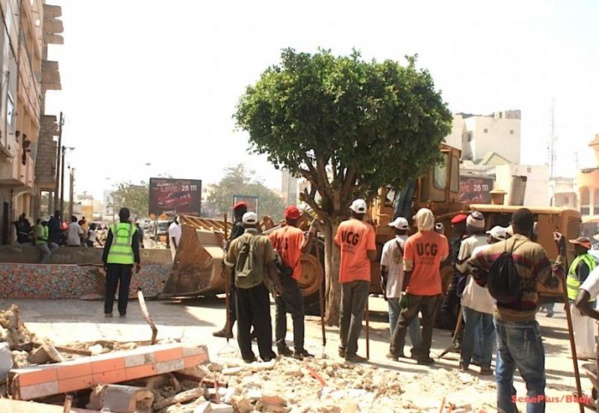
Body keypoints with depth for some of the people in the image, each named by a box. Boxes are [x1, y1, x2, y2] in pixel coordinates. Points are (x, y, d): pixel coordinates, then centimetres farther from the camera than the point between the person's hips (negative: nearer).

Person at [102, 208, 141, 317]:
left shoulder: (113, 227, 2)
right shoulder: (133, 229, 2)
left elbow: (107, 245, 1)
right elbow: (135, 247, 0)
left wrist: (104, 260, 7)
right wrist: (137, 263, 4)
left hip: (113, 260, 0)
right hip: (127, 261, 0)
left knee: (110, 287, 6)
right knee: (124, 287, 6)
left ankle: (108, 311, 2)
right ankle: (122, 311, 5)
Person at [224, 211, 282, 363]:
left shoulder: (236, 242, 3)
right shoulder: (264, 240, -4)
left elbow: (229, 264, 10)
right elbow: (270, 264, -9)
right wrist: (277, 283, -2)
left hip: (241, 284, 2)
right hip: (259, 284, -2)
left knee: (243, 321, 9)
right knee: (262, 319, 6)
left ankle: (247, 354, 11)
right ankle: (266, 353, 9)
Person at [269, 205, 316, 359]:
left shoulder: (276, 233, 8)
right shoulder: (297, 233, -6)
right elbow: (304, 249, -23)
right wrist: (311, 235, -15)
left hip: (276, 276, 6)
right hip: (289, 277, -5)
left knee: (280, 312, 14)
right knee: (297, 314, -1)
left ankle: (281, 346, 15)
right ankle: (299, 349, -5)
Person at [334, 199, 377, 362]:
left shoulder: (343, 226, 2)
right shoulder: (367, 229, -10)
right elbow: (372, 255, -13)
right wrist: (373, 252, 8)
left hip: (345, 275, 4)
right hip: (361, 276, -4)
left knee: (345, 313, 16)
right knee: (357, 314, -2)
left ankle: (343, 347, 23)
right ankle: (351, 351, -4)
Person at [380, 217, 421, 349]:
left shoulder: (389, 245, -4)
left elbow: (384, 269, -2)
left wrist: (384, 288, 8)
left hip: (393, 289, 0)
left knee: (395, 319, 8)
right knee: (413, 319, 8)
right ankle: (417, 348, 8)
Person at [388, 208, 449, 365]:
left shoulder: (411, 241, -8)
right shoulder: (441, 240, -5)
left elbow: (407, 268, -8)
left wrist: (403, 289, -3)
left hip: (414, 289, 0)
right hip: (434, 290, 1)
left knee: (404, 320, 12)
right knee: (428, 323, 9)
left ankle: (395, 351, 17)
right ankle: (423, 354, 7)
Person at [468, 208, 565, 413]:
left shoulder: (496, 248, 5)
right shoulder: (534, 250, -14)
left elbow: (473, 262, 16)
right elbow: (552, 281, -12)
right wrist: (561, 254, -6)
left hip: (500, 317, 6)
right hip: (523, 321, -6)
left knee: (504, 372, 16)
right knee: (535, 379, 0)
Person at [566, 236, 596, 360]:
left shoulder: (582, 262, -21)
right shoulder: (591, 259, 11)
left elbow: (583, 284, -24)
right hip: (590, 299, 10)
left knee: (579, 328, 1)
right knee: (589, 327, 16)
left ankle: (581, 352, 9)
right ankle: (591, 352, 24)